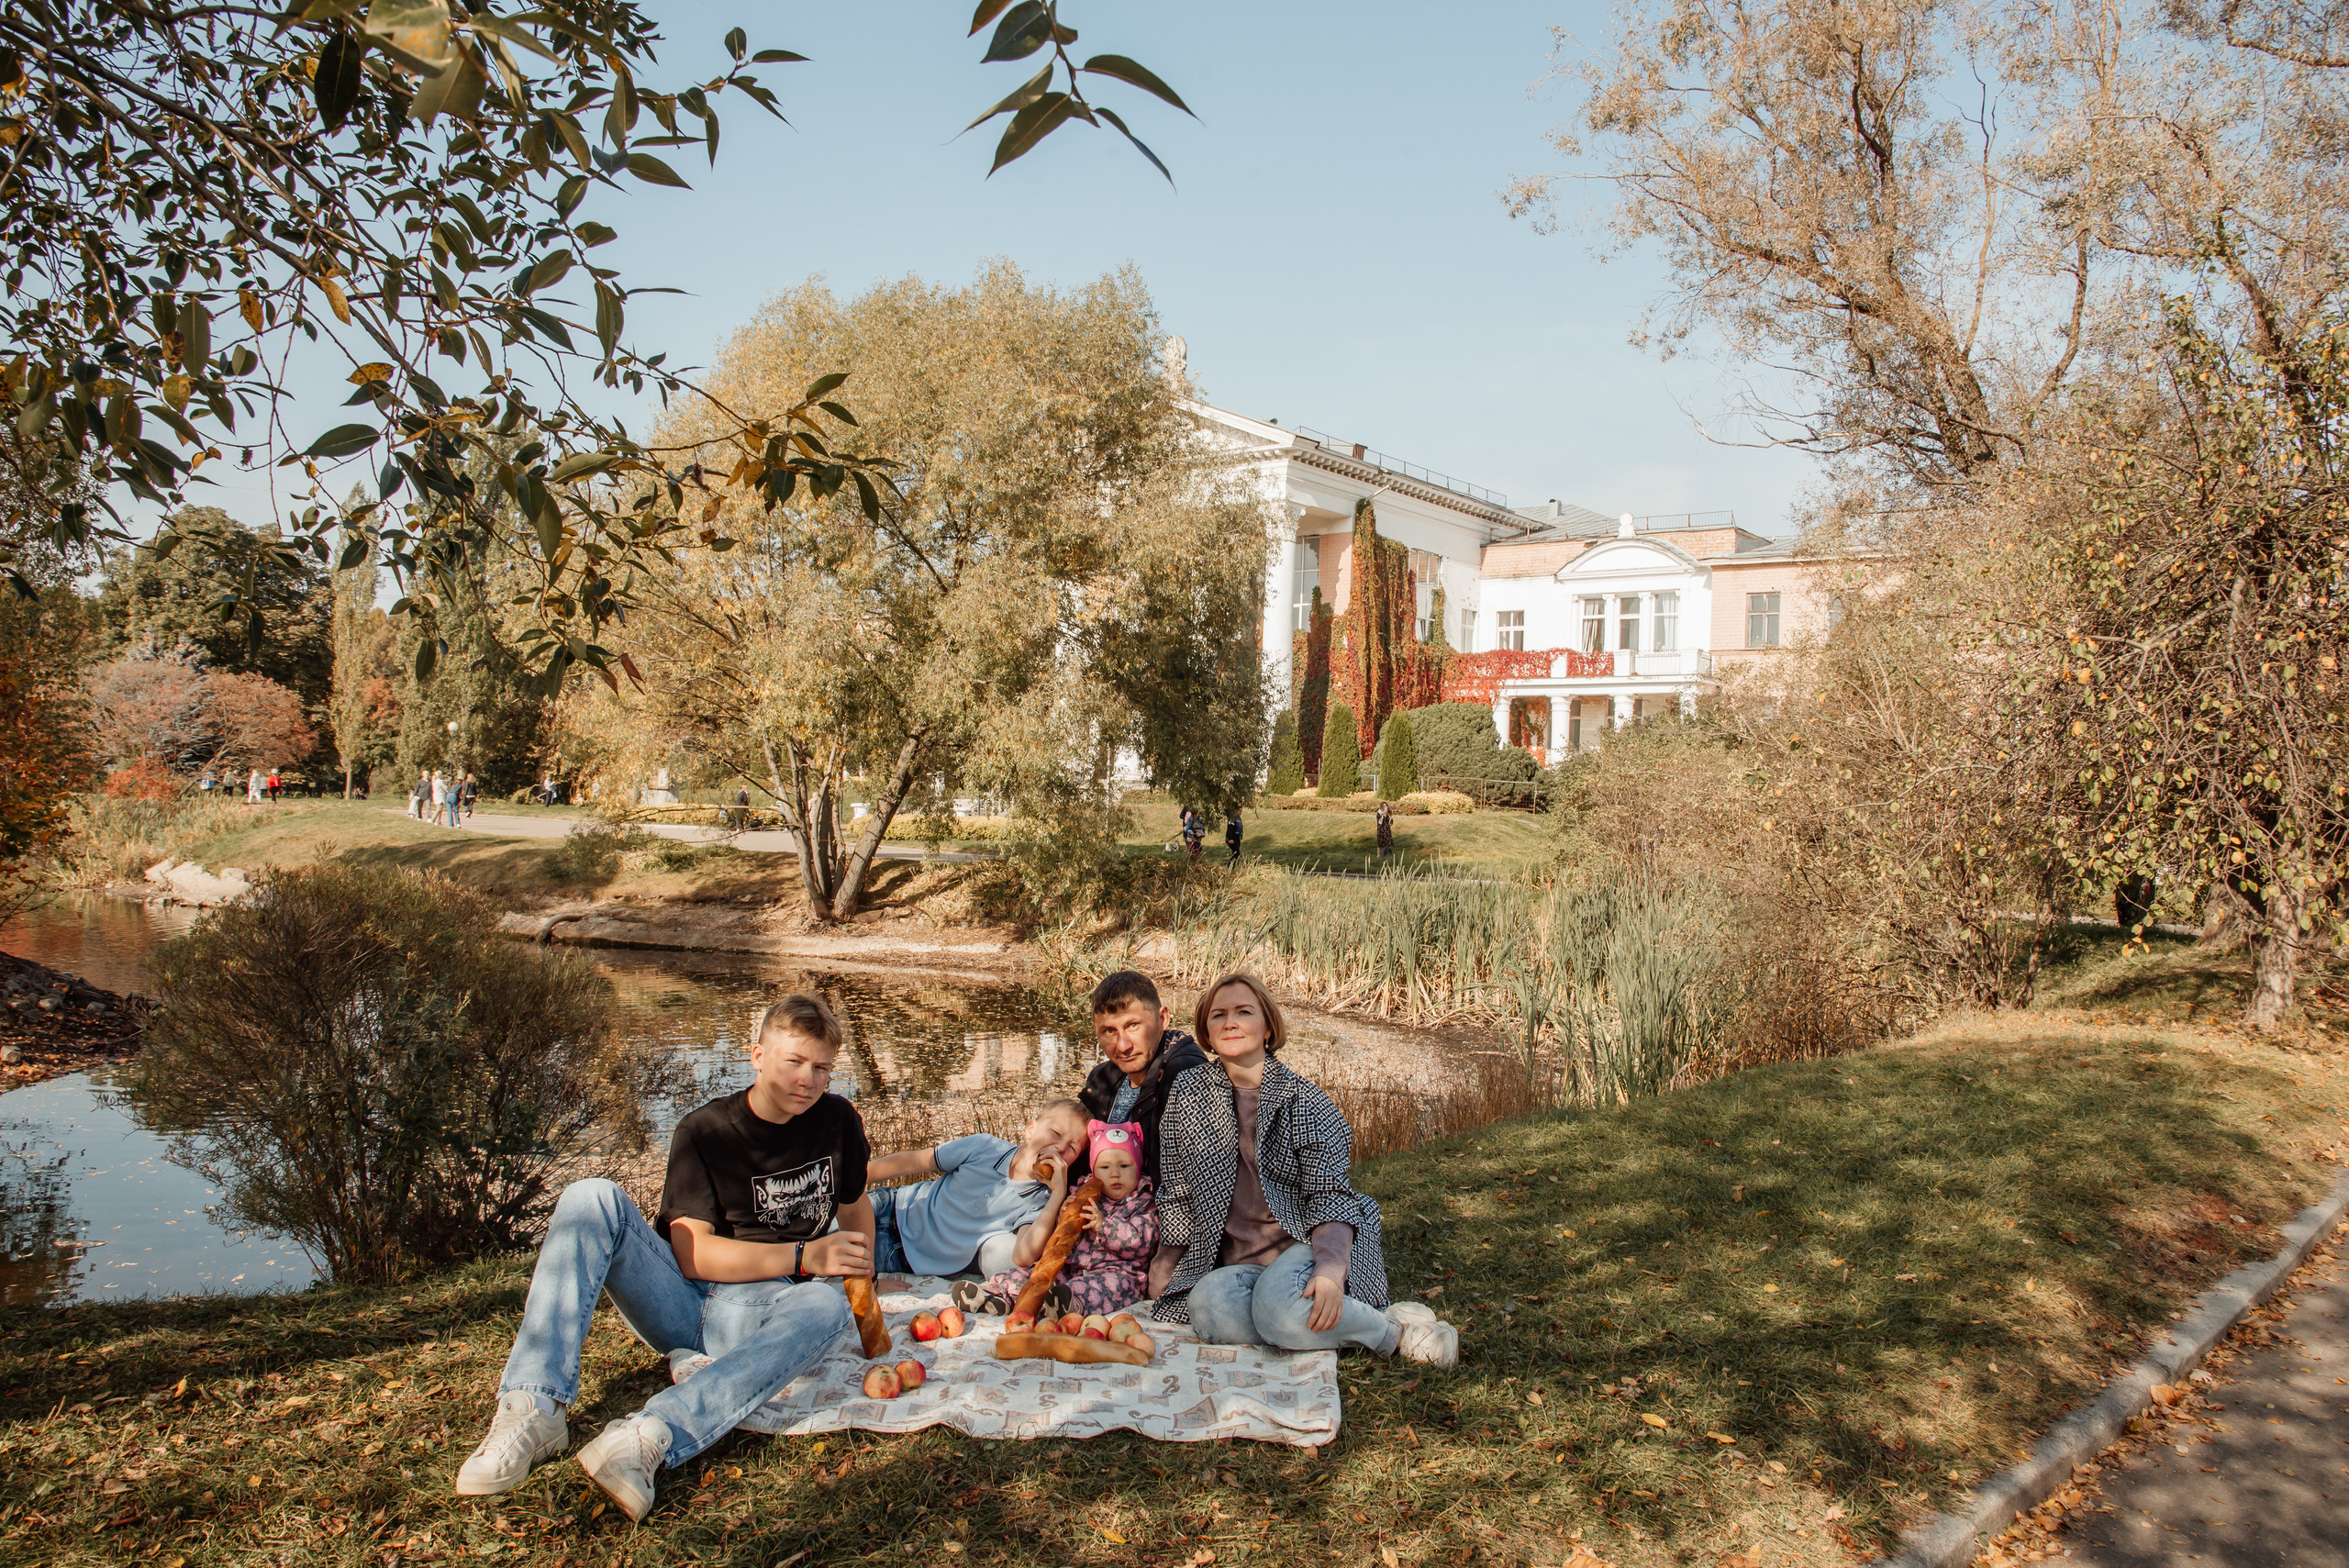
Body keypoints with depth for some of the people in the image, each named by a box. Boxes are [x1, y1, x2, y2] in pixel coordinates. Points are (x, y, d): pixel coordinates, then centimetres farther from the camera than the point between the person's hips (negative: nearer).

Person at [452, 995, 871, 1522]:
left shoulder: (837, 1120, 4)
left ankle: (649, 1438, -49)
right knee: (591, 1198, -25)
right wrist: (802, 1257, -22)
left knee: (826, 1306, -35)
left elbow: (855, 1205, 20)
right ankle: (534, 1412, -35)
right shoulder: (704, 1132, -4)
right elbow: (692, 1253, -13)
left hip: (753, 1311, 1)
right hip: (676, 1299, 0)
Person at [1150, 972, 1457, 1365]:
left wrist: (1329, 1272, -25)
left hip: (1303, 1245, -3)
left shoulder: (1305, 1101, 0)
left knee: (1280, 1306, -37)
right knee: (1207, 1307, -32)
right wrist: (1164, 1275, 9)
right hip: (1235, 1264, 3)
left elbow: (1330, 1197, -7)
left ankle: (1395, 1330, -10)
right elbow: (1176, 1195, 12)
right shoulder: (1188, 1092, 6)